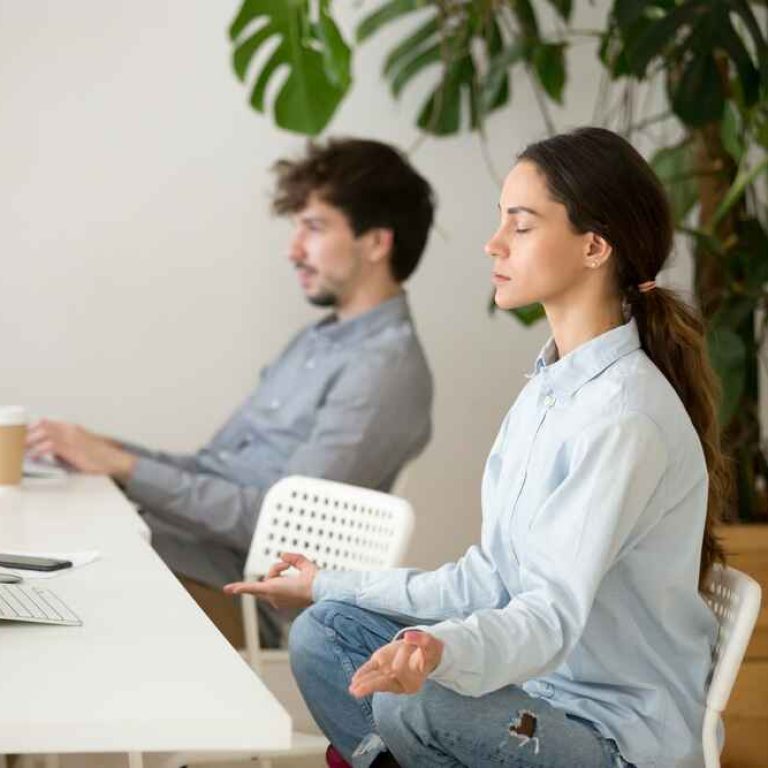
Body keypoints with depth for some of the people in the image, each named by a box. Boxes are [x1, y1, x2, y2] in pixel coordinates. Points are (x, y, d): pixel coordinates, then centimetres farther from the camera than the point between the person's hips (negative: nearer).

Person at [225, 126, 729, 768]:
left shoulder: (623, 416, -22)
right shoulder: (551, 386, 8)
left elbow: (553, 615, -29)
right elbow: (492, 579, 10)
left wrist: (443, 651, -49)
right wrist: (332, 587, 14)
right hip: (539, 676, 9)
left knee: (416, 709, -33)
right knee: (321, 632, 5)